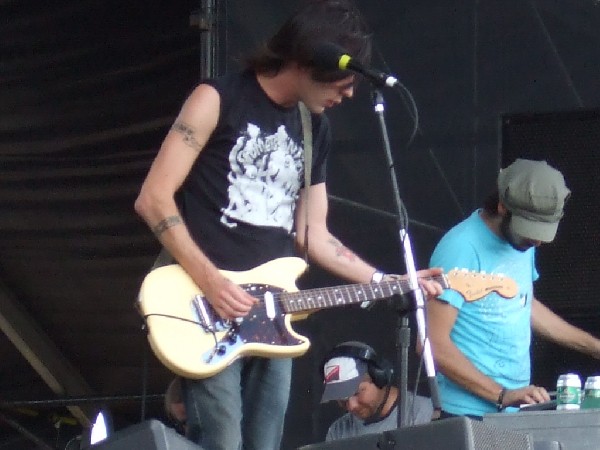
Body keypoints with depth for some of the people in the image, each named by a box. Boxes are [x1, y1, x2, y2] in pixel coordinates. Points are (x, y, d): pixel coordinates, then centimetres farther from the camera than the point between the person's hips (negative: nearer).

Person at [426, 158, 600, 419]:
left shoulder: (522, 241, 9)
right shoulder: (462, 249, -15)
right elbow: (435, 344, -19)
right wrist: (501, 395, -22)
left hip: (518, 411, 7)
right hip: (471, 415, -7)